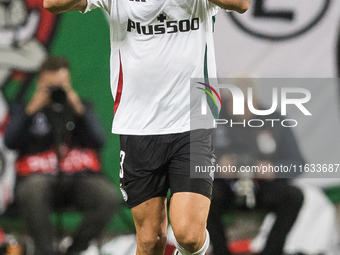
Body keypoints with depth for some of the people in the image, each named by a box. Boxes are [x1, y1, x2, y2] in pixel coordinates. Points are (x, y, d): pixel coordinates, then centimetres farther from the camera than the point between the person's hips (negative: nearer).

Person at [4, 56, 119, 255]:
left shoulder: (83, 107, 20)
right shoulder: (23, 109, 16)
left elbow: (99, 142, 3)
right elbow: (11, 142, -2)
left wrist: (79, 110, -8)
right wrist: (32, 110, -10)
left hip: (81, 176, 2)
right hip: (41, 176, -2)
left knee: (109, 197, -31)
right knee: (31, 192, -39)